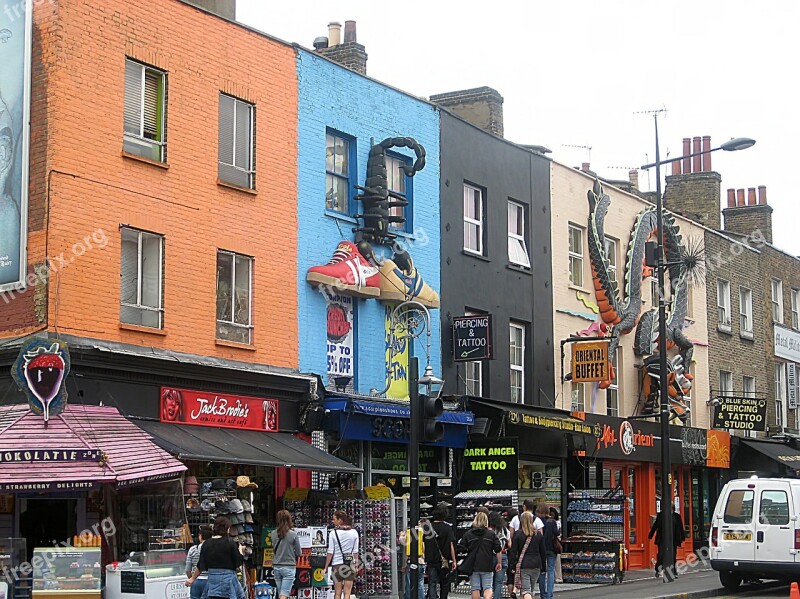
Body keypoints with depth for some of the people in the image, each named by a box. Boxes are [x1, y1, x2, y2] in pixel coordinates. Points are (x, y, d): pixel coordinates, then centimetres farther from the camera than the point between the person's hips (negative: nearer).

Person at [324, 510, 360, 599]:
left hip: (337, 565, -2)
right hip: (350, 565, 2)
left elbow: (330, 552, -7)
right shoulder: (354, 532, 1)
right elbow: (356, 551, 4)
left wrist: (325, 568, 1)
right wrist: (356, 565, 13)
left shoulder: (333, 533, -7)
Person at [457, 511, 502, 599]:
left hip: (473, 565, 1)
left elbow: (461, 548, 1)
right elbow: (498, 550, -1)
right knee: (488, 588, 1)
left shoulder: (468, 534, 1)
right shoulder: (491, 534, 0)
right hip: (487, 565, -1)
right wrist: (499, 563, 8)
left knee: (475, 589, 8)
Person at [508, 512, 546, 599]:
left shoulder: (517, 534, -5)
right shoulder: (539, 534, 5)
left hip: (523, 566, -4)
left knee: (525, 590, -6)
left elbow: (513, 552, -5)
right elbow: (543, 552, 9)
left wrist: (512, 566, 1)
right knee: (531, 590, 17)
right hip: (536, 566, 4)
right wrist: (543, 567, 16)